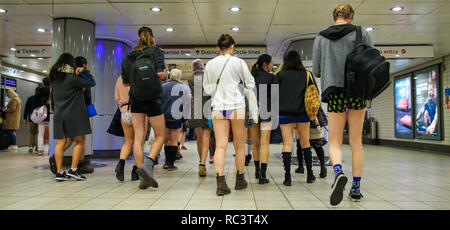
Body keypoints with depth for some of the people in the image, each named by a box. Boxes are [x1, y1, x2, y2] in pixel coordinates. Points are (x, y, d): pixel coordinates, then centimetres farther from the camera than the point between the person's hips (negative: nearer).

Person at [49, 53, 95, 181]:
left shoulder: (54, 79, 11)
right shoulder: (72, 78, -11)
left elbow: (52, 98, 16)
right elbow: (91, 83, -8)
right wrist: (84, 71, 0)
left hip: (59, 114, 7)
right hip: (74, 114, -7)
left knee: (61, 142, 6)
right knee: (80, 141, 2)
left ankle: (59, 172, 6)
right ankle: (73, 170, -2)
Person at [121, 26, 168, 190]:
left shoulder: (128, 57, 13)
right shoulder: (156, 52, -1)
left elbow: (125, 82, 14)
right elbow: (160, 74, -16)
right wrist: (166, 73, 5)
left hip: (136, 99, 4)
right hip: (152, 98, -4)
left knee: (138, 138, 3)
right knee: (160, 136, 8)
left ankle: (143, 179, 5)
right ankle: (147, 164, -16)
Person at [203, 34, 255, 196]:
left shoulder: (210, 64, 7)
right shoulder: (238, 62, -2)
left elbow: (207, 89, 12)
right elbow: (250, 84, 1)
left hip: (218, 108, 2)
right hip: (237, 106, -2)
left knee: (220, 145, 0)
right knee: (239, 145, 10)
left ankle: (220, 183, -11)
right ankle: (240, 180, 22)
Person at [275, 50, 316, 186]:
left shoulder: (281, 75, 2)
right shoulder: (306, 75, 6)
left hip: (284, 113, -1)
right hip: (302, 113, 2)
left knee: (287, 143, -1)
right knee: (305, 142, 12)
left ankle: (287, 177, -5)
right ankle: (310, 175, 19)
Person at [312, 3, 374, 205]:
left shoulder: (320, 38, 6)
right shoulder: (361, 33, 2)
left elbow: (316, 71, 5)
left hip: (335, 93, 0)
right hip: (358, 92, 1)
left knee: (335, 142, 5)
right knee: (356, 142, 9)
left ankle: (338, 172, -24)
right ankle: (355, 189, 13)